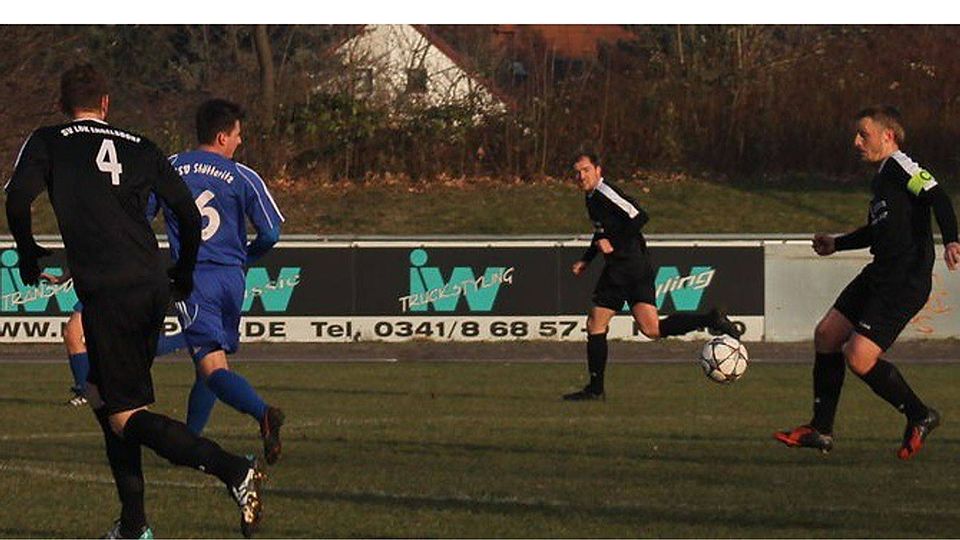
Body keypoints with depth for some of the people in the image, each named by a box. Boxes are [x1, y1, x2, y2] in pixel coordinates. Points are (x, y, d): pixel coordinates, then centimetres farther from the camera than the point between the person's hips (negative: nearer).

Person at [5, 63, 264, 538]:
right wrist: (184, 277, 29)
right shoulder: (141, 148, 17)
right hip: (152, 287, 6)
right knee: (102, 396, 22)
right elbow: (188, 214, 14)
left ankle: (234, 470, -26)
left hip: (106, 293, -6)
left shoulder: (46, 143, 6)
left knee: (126, 418, -6)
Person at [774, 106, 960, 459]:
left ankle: (920, 417, 6)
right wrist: (838, 244, 38)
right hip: (879, 275, 10)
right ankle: (820, 430, 18)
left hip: (906, 282, -10)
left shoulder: (901, 168, -11)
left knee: (859, 357, -15)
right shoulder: (881, 177, 19)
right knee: (827, 336, 10)